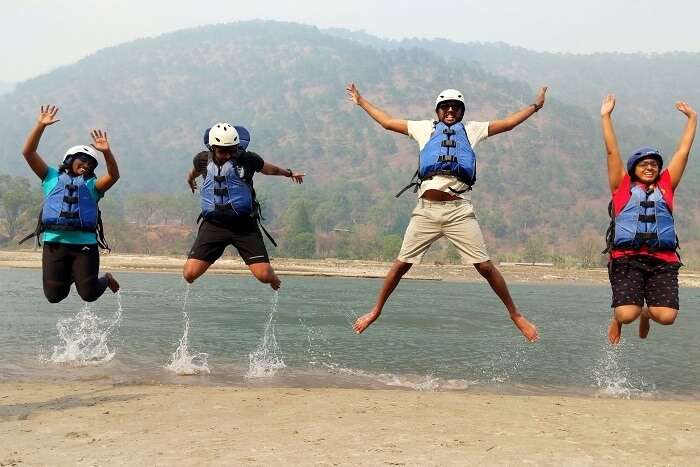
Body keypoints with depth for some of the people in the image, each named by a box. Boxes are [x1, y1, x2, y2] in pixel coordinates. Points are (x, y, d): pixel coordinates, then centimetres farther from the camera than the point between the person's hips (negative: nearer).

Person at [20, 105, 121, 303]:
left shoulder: (91, 184, 15)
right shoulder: (53, 178, 17)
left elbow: (113, 175, -4)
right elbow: (28, 152, 9)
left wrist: (107, 152, -19)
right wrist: (40, 125, -1)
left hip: (85, 243, -1)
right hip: (54, 241, 1)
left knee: (89, 294, -3)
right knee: (54, 296, 2)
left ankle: (106, 279, 31)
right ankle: (69, 277, 35)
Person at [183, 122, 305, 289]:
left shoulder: (247, 159, -5)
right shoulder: (203, 160, 0)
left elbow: (269, 169, 16)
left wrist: (289, 173, 32)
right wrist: (190, 179, 47)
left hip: (244, 225, -1)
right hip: (213, 224, 1)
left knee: (264, 275, -12)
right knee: (190, 274, -13)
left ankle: (275, 282, 28)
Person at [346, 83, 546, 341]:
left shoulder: (472, 130, 18)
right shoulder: (425, 128, 19)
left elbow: (509, 123, 22)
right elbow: (387, 121, 25)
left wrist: (536, 105, 24)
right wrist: (361, 101, 29)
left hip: (459, 211, -1)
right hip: (426, 210, 1)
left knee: (485, 266, -4)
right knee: (401, 264, 3)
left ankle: (515, 315, 7)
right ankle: (376, 311, 18)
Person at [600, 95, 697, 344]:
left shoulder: (666, 186, 19)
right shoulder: (622, 187, 13)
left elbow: (683, 151, 22)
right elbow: (612, 151, 10)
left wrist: (692, 118, 24)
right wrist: (606, 116, 9)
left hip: (663, 260, 3)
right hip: (627, 258, -2)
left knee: (667, 317, -14)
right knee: (627, 315, -19)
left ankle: (647, 312, 24)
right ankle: (617, 317, 21)